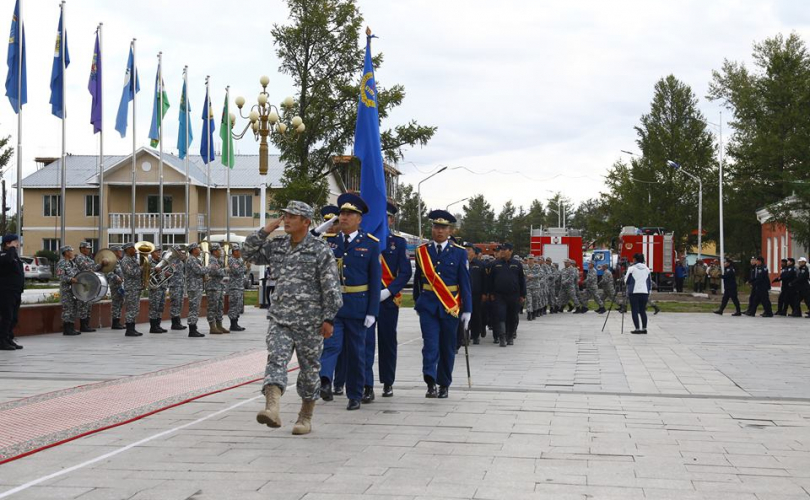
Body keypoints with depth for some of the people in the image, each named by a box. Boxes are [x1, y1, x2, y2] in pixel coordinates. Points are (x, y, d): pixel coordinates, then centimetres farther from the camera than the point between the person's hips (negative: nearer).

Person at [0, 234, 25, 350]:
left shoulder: (15, 256, 20)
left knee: (14, 318, 11)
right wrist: (12, 248, -20)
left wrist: (20, 292, 24)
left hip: (15, 293, 9)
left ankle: (9, 339, 17)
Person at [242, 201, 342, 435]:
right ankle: (272, 409, -31)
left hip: (309, 321, -3)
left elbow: (331, 287, -7)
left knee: (309, 368, 7)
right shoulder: (276, 246, 9)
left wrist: (329, 319, -10)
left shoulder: (320, 249, -6)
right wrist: (265, 230, 3)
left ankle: (306, 417, 20)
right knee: (276, 361, -16)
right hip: (279, 317, 4)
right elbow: (248, 253, 14)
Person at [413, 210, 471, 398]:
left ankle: (444, 385, 18)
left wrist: (467, 310, -4)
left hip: (450, 306, 0)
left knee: (447, 347, 7)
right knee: (430, 345, -12)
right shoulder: (422, 251, 6)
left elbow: (465, 283, 0)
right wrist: (417, 302, 20)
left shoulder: (459, 253, 2)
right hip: (428, 306, 0)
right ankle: (431, 383, -19)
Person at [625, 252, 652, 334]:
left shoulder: (631, 268, -5)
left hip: (634, 292, -4)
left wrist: (625, 277, 20)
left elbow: (627, 281, -1)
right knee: (643, 311, 11)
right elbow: (650, 282, 14)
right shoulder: (647, 269, 10)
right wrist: (649, 292, 22)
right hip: (645, 292, 5)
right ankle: (644, 328, 9)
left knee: (635, 311, -1)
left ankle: (637, 329, -6)